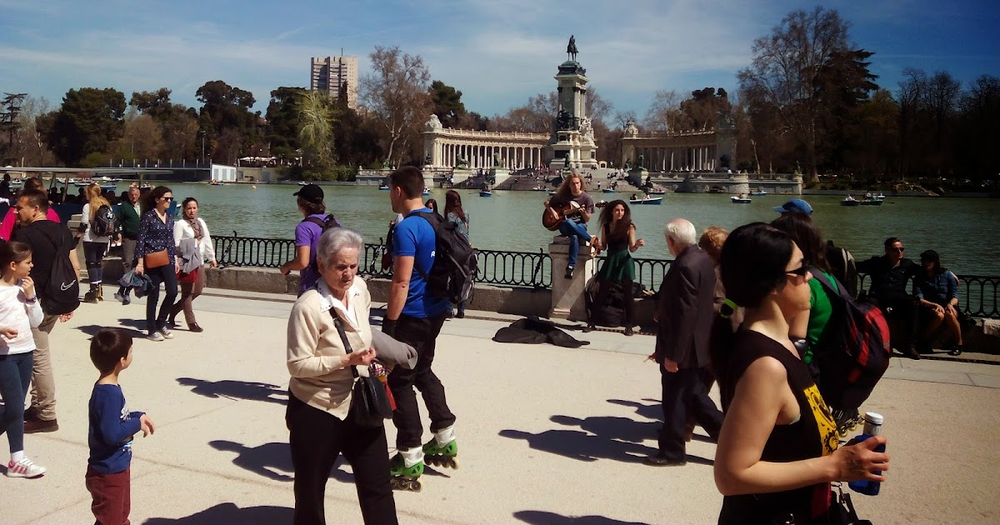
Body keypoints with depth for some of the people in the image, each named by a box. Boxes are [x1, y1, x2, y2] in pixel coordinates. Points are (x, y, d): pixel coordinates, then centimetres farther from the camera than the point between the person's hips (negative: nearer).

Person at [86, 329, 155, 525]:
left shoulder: (108, 388, 3)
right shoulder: (109, 394, -28)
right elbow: (112, 434, -31)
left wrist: (138, 416, 2)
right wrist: (137, 424, -17)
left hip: (118, 467, 9)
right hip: (108, 472, -9)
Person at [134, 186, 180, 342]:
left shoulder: (169, 218, 11)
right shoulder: (148, 217, -8)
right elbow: (140, 240, -10)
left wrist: (175, 259, 13)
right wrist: (140, 263, -15)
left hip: (167, 259, 6)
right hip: (152, 260, -6)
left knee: (172, 291, -1)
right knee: (153, 295, 1)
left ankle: (161, 323, 19)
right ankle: (152, 330, 13)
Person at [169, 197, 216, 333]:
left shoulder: (201, 222, 13)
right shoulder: (180, 224, -7)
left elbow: (207, 240, 18)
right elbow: (176, 244, -11)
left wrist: (212, 257, 20)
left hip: (199, 261, 7)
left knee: (197, 291, 10)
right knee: (188, 292, -2)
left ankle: (173, 310, 27)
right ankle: (191, 323, 3)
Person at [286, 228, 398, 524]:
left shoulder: (360, 288, -1)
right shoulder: (308, 307, -21)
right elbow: (297, 365, -20)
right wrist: (346, 360, -27)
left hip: (358, 403, 6)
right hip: (316, 410, -6)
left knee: (377, 485, 11)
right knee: (310, 492, 12)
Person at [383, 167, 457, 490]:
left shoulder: (406, 228, -19)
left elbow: (401, 283, -23)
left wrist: (388, 326, -18)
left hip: (413, 316, -9)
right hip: (436, 311, 9)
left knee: (399, 382, 1)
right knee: (422, 371, 25)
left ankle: (410, 463, 7)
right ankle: (445, 439, 32)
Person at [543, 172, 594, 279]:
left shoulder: (586, 198, 0)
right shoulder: (562, 195, 4)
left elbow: (587, 219, -1)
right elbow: (547, 203, 16)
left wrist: (583, 212, -23)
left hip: (580, 226, -1)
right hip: (564, 226, 1)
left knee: (574, 236, -40)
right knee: (569, 222, -40)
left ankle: (570, 266, -43)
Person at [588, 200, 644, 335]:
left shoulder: (629, 227, -3)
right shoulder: (605, 226, 6)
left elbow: (632, 249, -4)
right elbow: (603, 246, 10)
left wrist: (637, 244, -25)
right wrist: (597, 244, -11)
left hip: (624, 262, -3)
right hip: (610, 261, 3)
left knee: (627, 294, -1)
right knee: (601, 292, 4)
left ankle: (629, 325, 4)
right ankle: (591, 321, 11)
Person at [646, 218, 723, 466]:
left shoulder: (685, 266, -25)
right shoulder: (702, 259, 6)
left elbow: (685, 315, -26)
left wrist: (673, 354, -22)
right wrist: (663, 313, 20)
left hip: (683, 348, -9)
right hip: (698, 345, 9)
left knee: (674, 400, 6)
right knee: (695, 395, 20)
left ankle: (671, 452, 21)